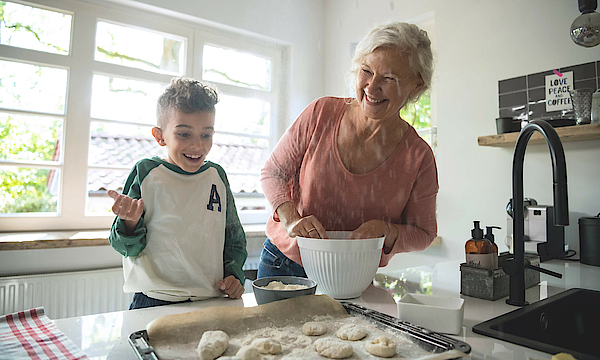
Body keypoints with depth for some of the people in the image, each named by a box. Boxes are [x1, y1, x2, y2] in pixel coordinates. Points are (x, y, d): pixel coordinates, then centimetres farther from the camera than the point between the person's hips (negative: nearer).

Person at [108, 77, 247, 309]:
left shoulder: (217, 176, 7)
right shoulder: (146, 173, -2)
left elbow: (234, 236, 18)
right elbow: (128, 248, 3)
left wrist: (234, 273, 5)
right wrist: (130, 223, -17)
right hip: (154, 305, -2)